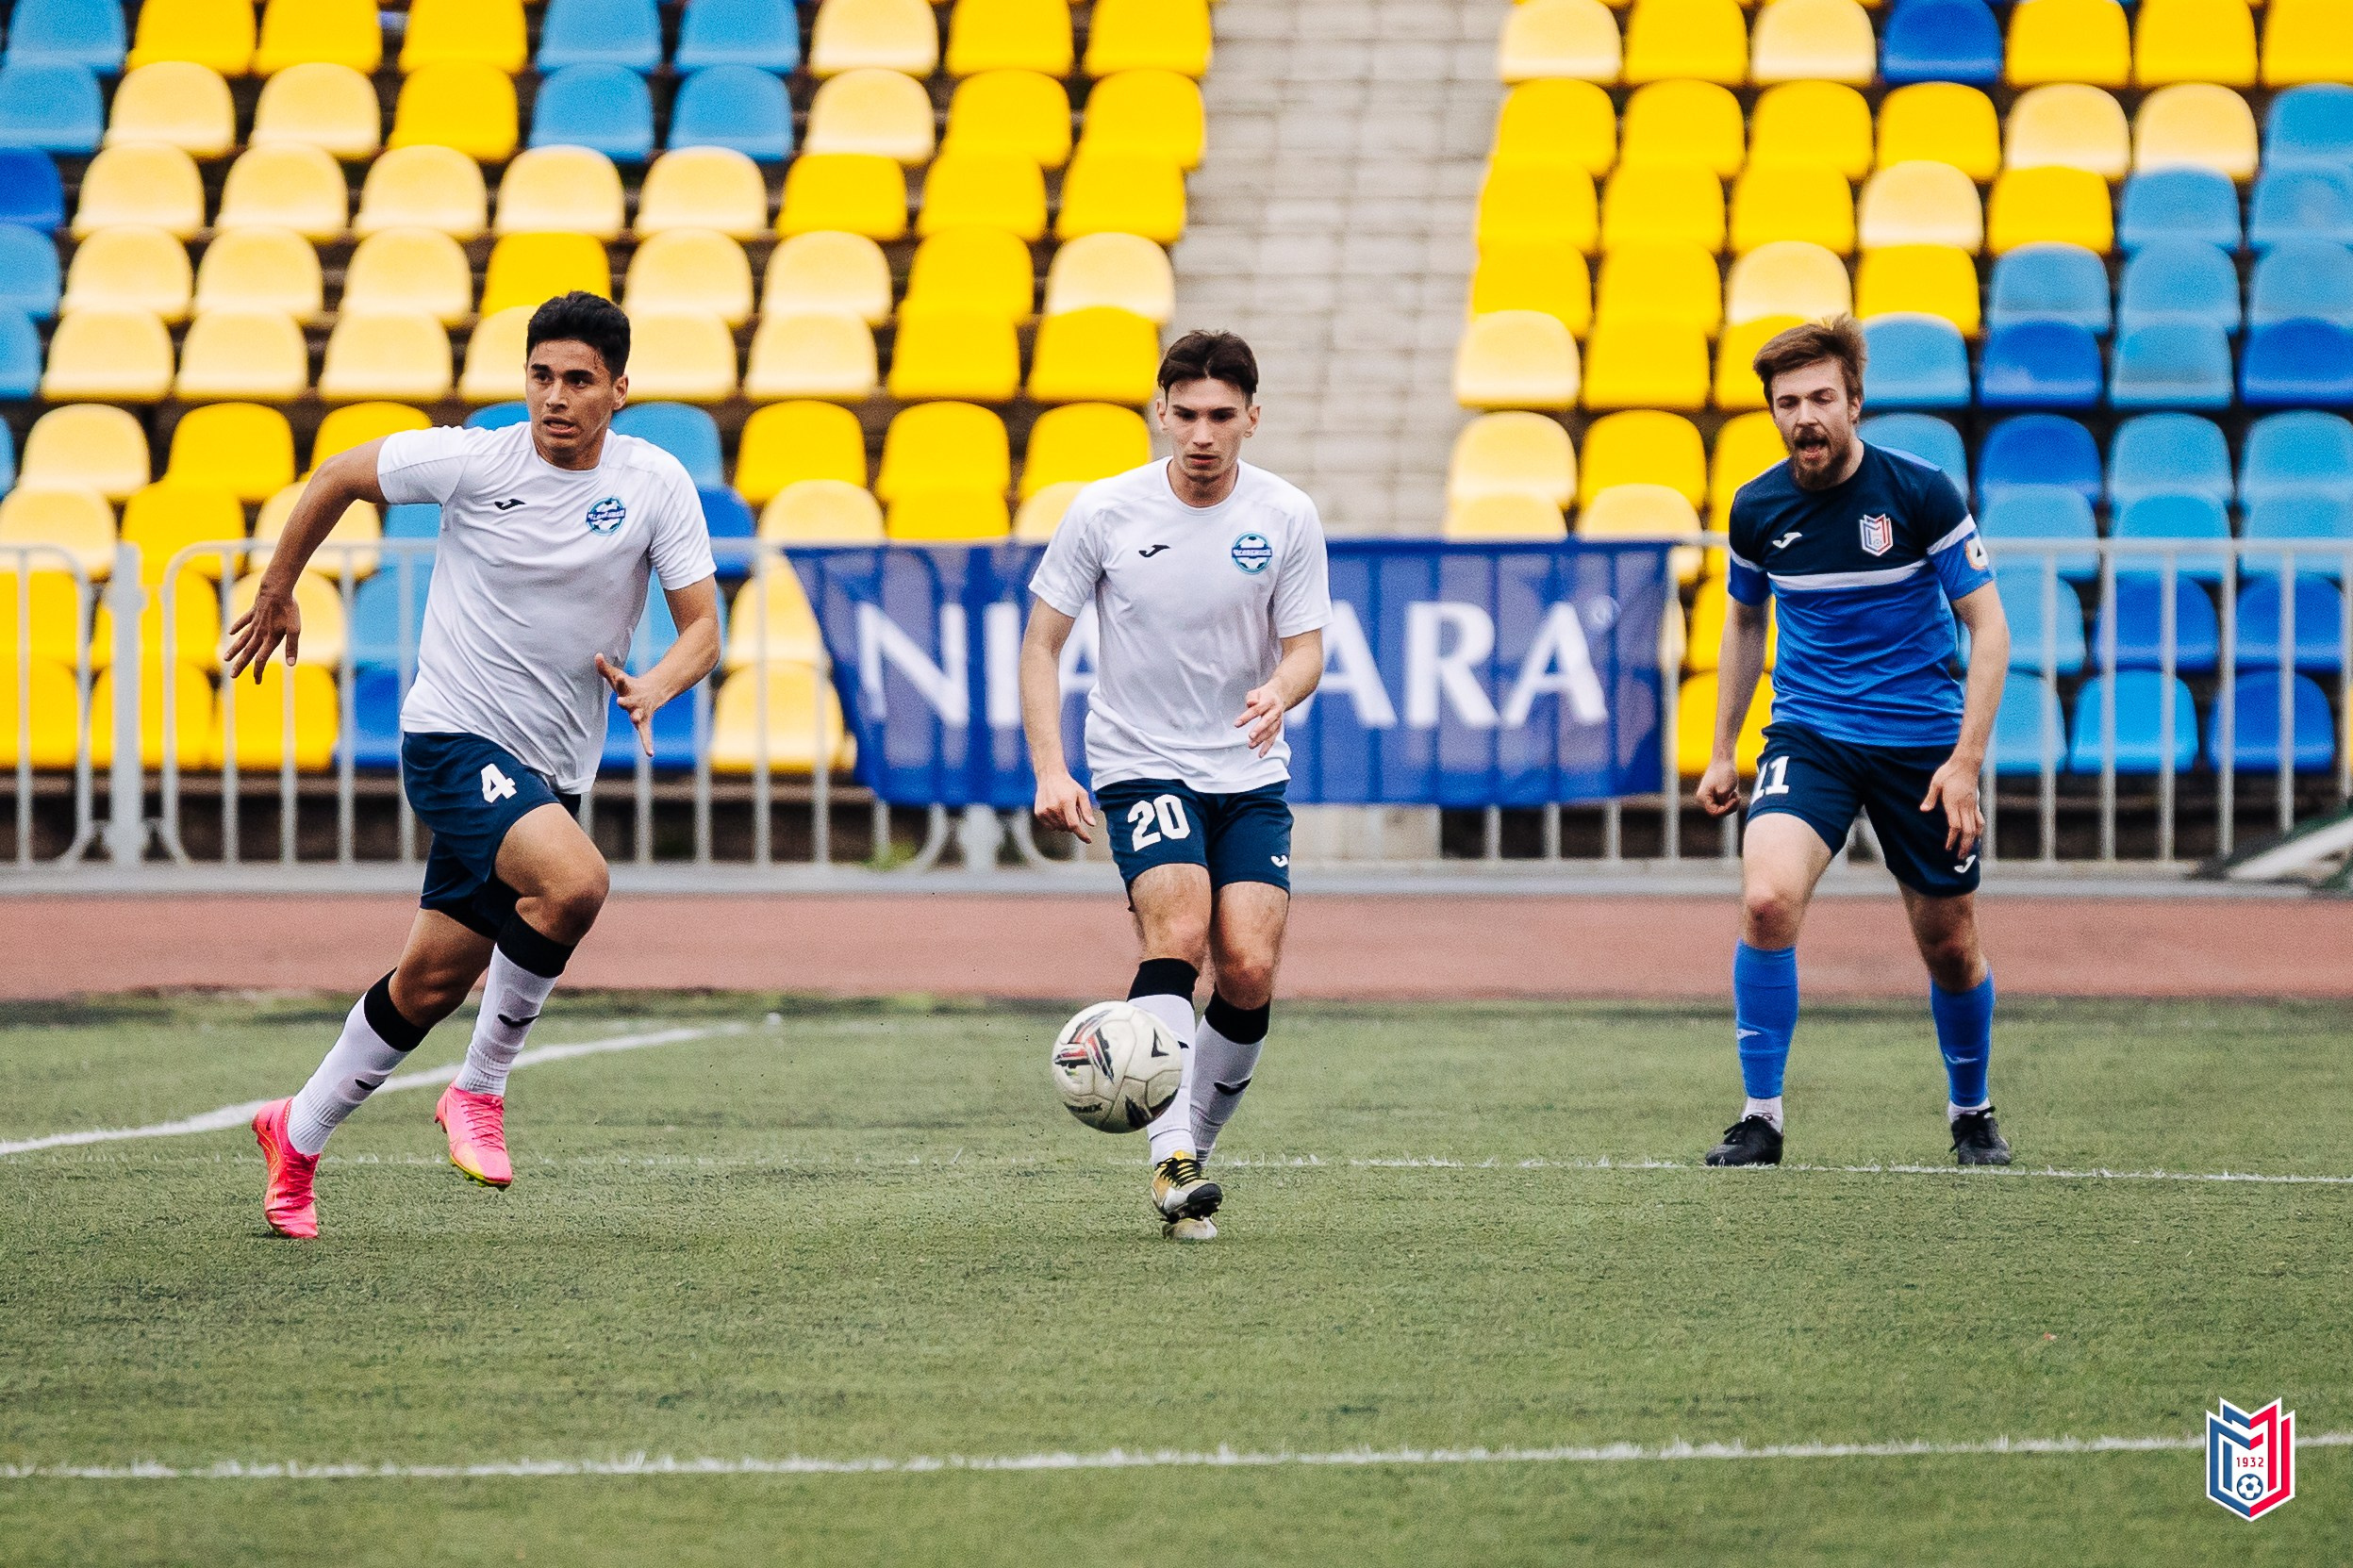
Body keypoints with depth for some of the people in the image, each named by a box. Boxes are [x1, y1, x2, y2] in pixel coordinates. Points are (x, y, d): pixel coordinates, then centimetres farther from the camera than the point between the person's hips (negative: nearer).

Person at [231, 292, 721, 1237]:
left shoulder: (656, 483, -2)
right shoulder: (473, 461, -9)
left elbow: (702, 626, -1)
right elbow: (338, 477, 6)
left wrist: (655, 687, -22)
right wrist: (276, 595, 13)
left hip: (550, 769, 4)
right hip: (454, 735, -4)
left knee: (434, 982, 10)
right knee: (575, 881, -30)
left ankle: (298, 1134, 31)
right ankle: (480, 1090, -12)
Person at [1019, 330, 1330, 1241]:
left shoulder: (1287, 518, -2)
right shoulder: (1104, 511, -6)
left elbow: (1305, 650, 0)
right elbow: (1042, 642, 0)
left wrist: (1280, 693, -25)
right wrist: (1050, 770, -10)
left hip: (1250, 774, 2)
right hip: (1141, 766, -2)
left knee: (1250, 970, -10)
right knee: (1177, 935, -25)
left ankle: (1196, 1147, 13)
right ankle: (1173, 1161, -33)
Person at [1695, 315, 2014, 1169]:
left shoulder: (1920, 492, -12)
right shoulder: (1757, 508, -3)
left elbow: (1987, 626, -7)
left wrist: (1966, 762, -15)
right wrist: (1723, 752, 14)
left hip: (1922, 739, -1)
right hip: (1808, 735, 1)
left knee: (1949, 946, 7)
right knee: (1767, 898, -24)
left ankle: (1971, 1113, 34)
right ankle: (1761, 1116, -13)